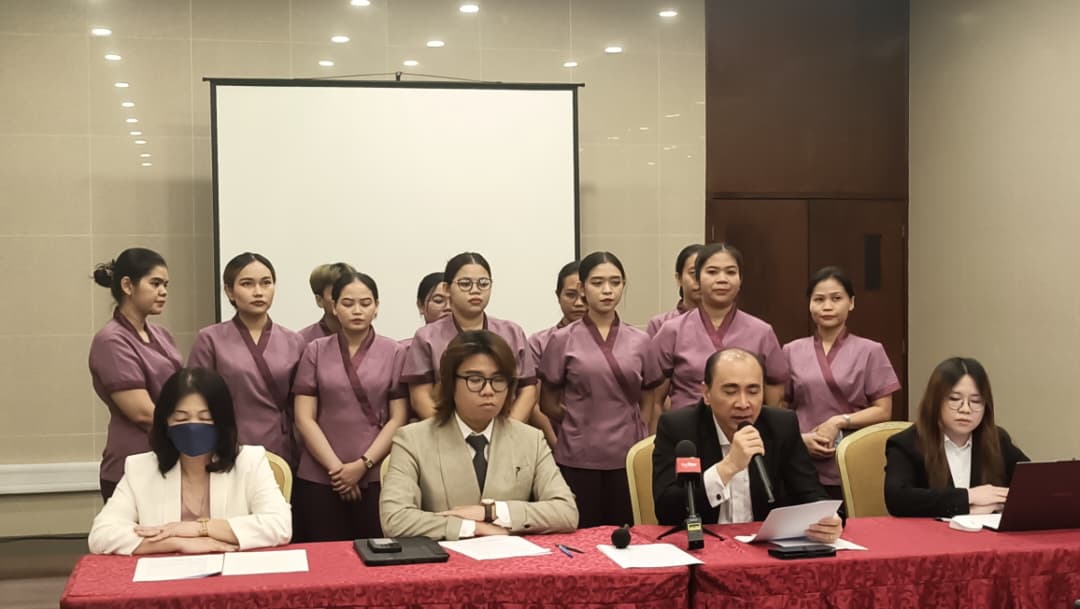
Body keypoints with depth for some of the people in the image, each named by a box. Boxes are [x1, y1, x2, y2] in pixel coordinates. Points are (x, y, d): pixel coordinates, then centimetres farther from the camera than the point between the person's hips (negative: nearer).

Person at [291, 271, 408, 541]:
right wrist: (335, 467, -7)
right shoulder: (315, 352, 6)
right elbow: (304, 419, 2)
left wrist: (363, 464, -8)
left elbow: (398, 418, 1)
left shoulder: (395, 353, 4)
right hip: (319, 477, 1)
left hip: (377, 477, -1)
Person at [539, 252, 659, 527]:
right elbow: (548, 404, 7)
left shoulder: (640, 341, 7)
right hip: (578, 459, -2)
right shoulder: (563, 341, 0)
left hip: (627, 458, 2)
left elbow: (646, 403, 14)